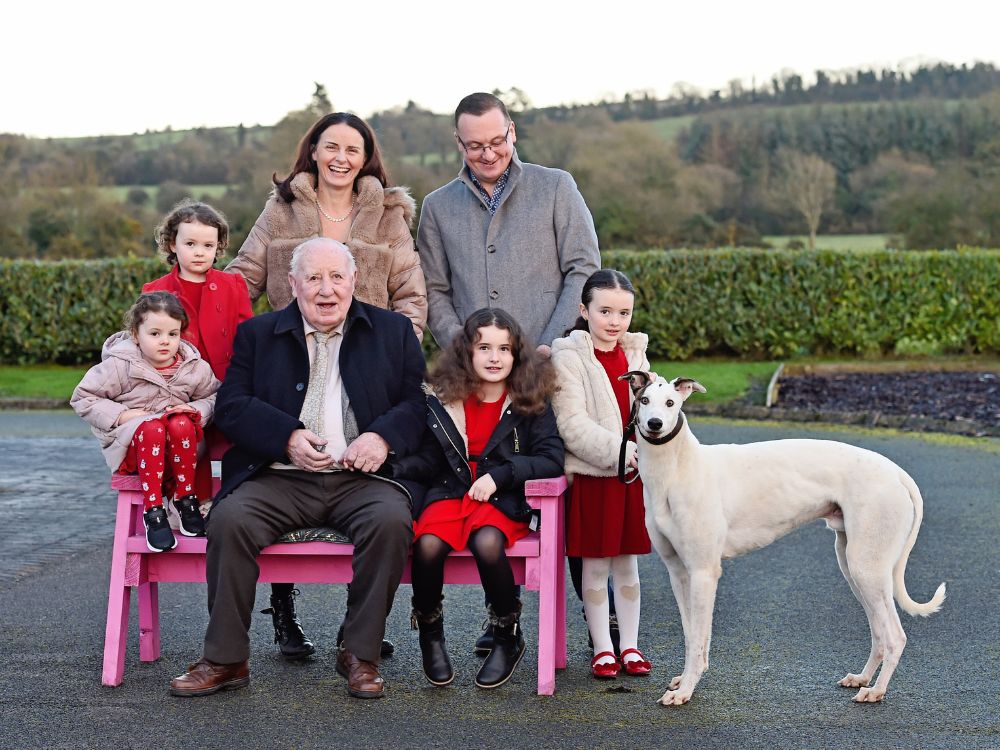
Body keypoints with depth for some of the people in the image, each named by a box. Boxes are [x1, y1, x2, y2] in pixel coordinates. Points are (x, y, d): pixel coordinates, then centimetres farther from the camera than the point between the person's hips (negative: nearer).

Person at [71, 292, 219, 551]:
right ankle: (153, 510, -32)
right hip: (132, 447, -2)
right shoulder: (120, 365, -8)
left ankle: (186, 499, -18)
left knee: (181, 424, -33)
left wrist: (197, 410, -11)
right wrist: (121, 415, -15)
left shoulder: (195, 367, 0)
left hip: (180, 446, 2)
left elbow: (213, 396, 11)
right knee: (152, 428, -37)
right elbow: (83, 398, -3)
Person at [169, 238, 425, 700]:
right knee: (229, 520, -28)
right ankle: (225, 659, -14)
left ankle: (361, 654, -15)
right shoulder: (258, 333, 15)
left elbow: (418, 401, 8)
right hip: (280, 478, 1)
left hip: (361, 477, 0)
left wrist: (382, 437, -13)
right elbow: (231, 405, 5)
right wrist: (289, 437, -12)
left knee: (391, 520, -32)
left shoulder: (393, 331, 16)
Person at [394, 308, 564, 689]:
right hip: (450, 493, 2)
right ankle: (429, 633, -2)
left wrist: (499, 475, -16)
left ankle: (508, 636, -9)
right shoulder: (444, 401, 9)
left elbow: (551, 460, -7)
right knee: (427, 544, -30)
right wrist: (394, 465, -9)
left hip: (503, 501, -2)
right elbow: (430, 462, 11)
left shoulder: (531, 404, 2)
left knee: (487, 543, -36)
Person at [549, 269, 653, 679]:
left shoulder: (635, 356, 11)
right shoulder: (568, 357, -7)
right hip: (591, 476, -5)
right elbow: (572, 423, -16)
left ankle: (630, 646, 21)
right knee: (595, 565, 3)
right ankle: (602, 649, 14)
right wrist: (617, 450, -24)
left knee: (627, 563, 12)